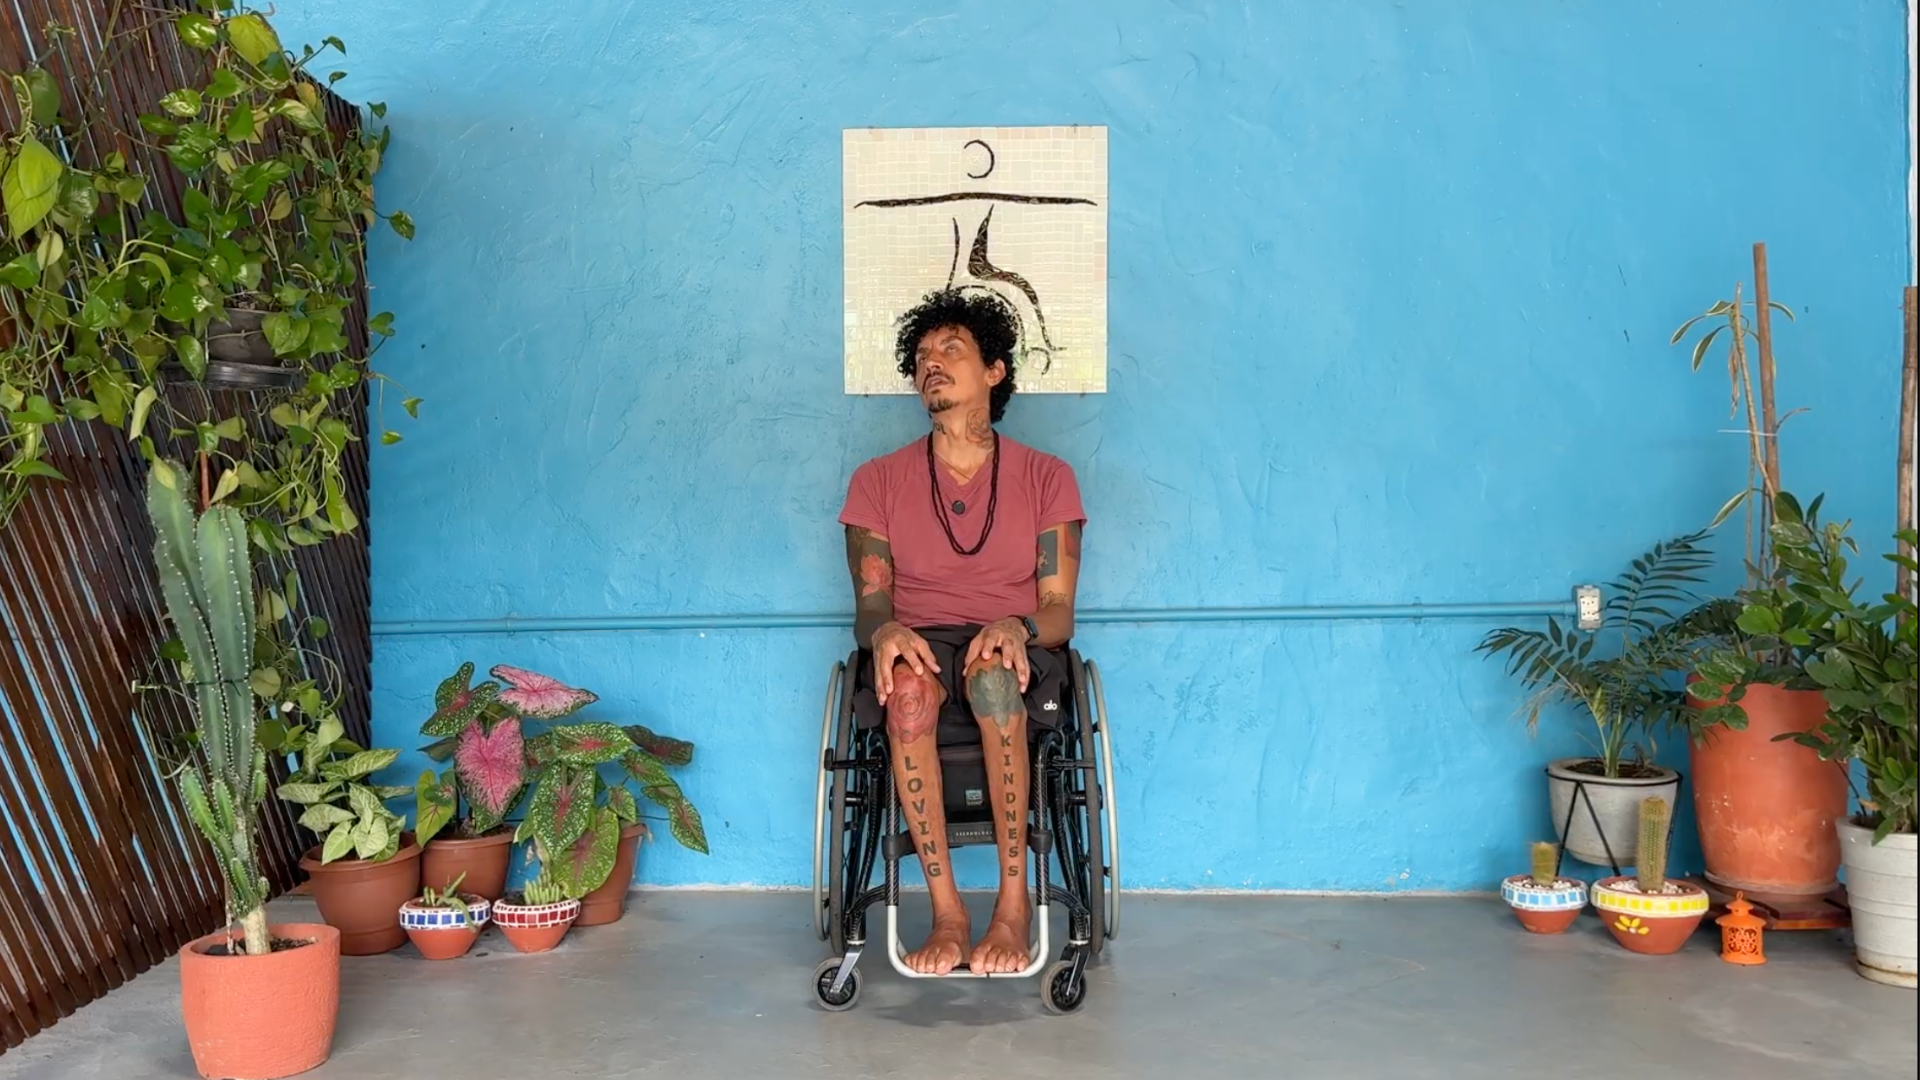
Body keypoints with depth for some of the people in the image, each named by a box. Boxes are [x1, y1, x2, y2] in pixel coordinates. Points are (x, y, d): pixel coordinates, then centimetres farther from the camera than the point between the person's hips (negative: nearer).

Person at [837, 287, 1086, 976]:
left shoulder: (1046, 478, 8)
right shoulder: (879, 481, 11)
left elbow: (1059, 613, 2)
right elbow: (869, 607, 5)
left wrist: (1017, 626, -22)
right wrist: (885, 630, -21)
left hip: (1017, 661, -1)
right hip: (919, 650, 1)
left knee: (992, 672, -39)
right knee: (908, 684, -37)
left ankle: (1013, 903, -31)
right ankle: (947, 913, -33)